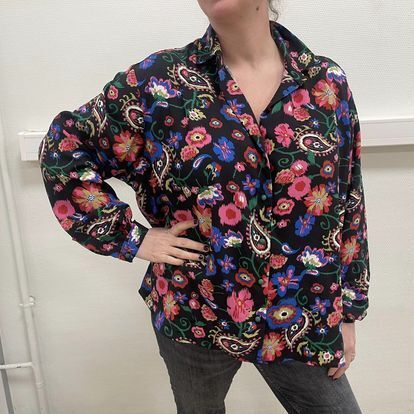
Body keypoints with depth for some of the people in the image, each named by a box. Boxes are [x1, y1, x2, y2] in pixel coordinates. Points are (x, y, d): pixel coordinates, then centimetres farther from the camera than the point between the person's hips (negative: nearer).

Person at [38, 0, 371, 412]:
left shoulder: (327, 82, -4)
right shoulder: (160, 81, -10)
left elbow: (348, 207, 1)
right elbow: (63, 148, -2)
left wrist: (349, 311, 5)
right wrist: (131, 238, -9)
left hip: (301, 322, 1)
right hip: (193, 316, 0)